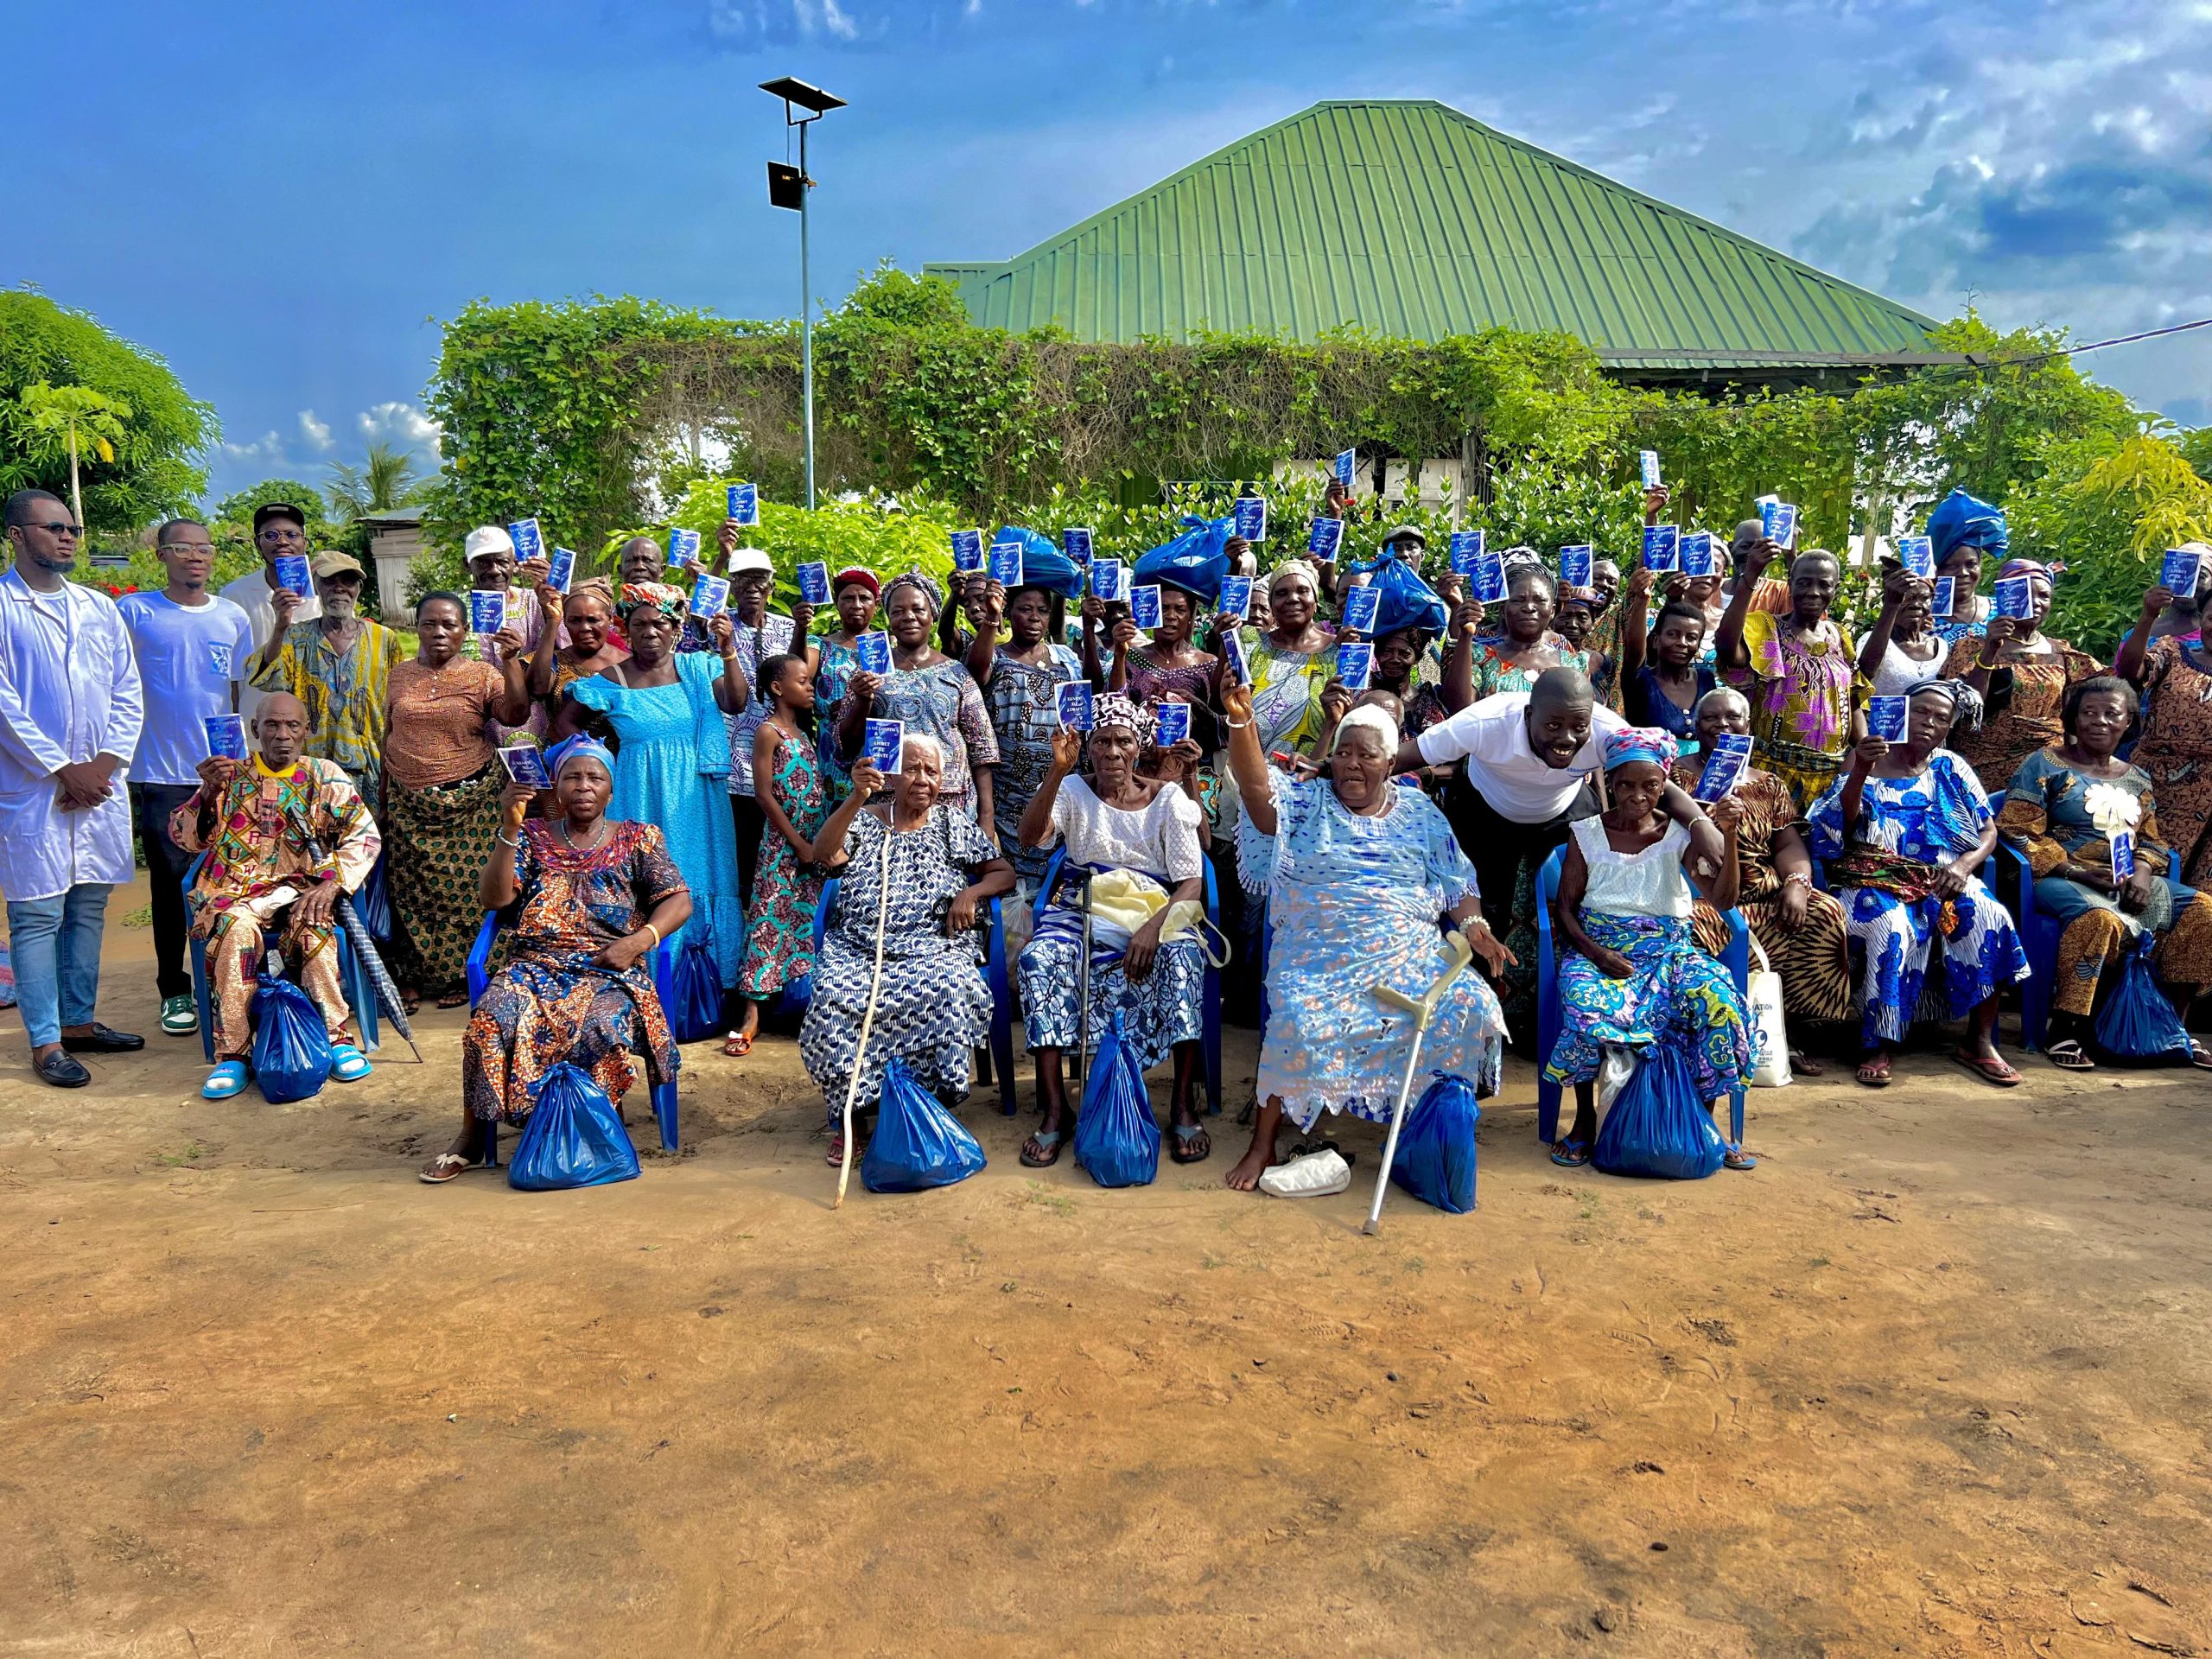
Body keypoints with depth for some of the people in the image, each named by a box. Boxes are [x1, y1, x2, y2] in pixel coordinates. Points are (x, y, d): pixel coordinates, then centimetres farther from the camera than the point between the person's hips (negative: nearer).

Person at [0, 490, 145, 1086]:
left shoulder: (99, 608, 12)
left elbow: (128, 695, 10)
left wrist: (104, 763, -3)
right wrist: (62, 769, -11)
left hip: (100, 784, 5)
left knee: (88, 907, 11)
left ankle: (79, 1022, 21)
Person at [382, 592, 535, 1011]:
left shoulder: (483, 675, 0)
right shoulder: (400, 675, 9)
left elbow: (516, 714, -16)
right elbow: (389, 737, 14)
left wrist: (511, 661, -25)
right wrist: (384, 799, 13)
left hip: (470, 800, -3)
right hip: (409, 803, 3)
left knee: (465, 885, -1)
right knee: (410, 889, 4)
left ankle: (459, 975, 12)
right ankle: (411, 978, 12)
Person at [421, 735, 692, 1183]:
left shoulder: (638, 839, 13)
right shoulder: (532, 836, 15)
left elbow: (679, 901, 5)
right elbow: (494, 898, 1)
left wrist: (640, 941, -13)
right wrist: (509, 827, -9)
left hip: (609, 969, -1)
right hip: (534, 965, 1)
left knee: (602, 1025, -35)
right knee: (492, 1020, -29)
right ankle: (472, 1137, -13)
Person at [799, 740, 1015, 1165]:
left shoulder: (955, 824, 17)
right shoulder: (863, 822, 13)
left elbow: (1005, 873, 18)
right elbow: (823, 854, -8)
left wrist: (972, 891, -4)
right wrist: (857, 797, -21)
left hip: (934, 949, 0)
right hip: (858, 949, 0)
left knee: (949, 990, -35)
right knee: (834, 997, -32)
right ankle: (846, 1116, -14)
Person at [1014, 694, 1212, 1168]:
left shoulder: (1167, 799, 5)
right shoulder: (1073, 791, 6)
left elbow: (1192, 882, -2)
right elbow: (1030, 836, -14)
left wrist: (1154, 926, -21)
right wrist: (1058, 770, -26)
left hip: (1152, 913, -1)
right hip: (1081, 914, 1)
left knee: (1183, 954, -35)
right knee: (1038, 958, -32)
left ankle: (1185, 1105, -28)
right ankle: (1054, 1108, -27)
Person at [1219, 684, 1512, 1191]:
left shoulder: (1419, 811, 14)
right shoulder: (1307, 801, 7)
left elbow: (1455, 883, 14)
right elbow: (1256, 786, -12)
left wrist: (1474, 926, -6)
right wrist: (1241, 720, -28)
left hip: (1408, 953, 3)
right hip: (1319, 955, -2)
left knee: (1469, 1007, -20)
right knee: (1302, 1022, -30)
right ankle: (1263, 1144, -13)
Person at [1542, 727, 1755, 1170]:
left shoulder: (1680, 835, 4)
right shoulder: (1587, 834, 4)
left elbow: (1723, 899, -9)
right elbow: (1566, 908, 4)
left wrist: (1728, 836, -22)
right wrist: (1596, 952, -14)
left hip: (1667, 947, 1)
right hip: (1598, 947, -1)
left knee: (1720, 1001, -30)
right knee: (1585, 1006, -36)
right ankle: (1584, 1120, -14)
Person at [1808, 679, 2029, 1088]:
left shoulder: (1951, 769, 15)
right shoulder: (1869, 760, 6)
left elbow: (1989, 829, 12)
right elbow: (1843, 825, -8)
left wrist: (1965, 864, -9)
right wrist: (1859, 773, -25)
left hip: (1942, 878, 3)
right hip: (1878, 880, -3)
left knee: (1991, 919, -26)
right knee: (1892, 927, -35)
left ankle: (1979, 1042, -16)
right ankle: (1879, 1045, -25)